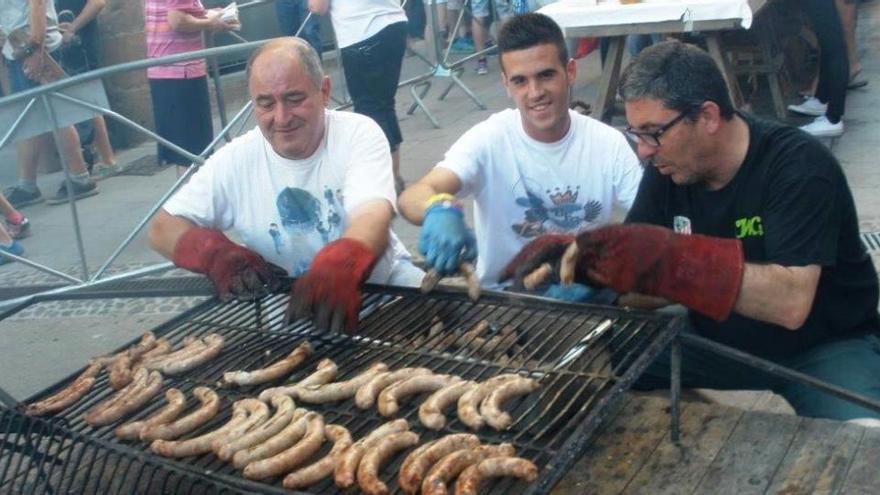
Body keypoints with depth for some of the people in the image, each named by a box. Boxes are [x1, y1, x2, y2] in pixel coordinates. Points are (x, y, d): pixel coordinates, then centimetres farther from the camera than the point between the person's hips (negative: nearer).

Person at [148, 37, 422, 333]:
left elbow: (373, 214, -33)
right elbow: (164, 228, -3)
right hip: (292, 306, 3)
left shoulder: (359, 134, -15)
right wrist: (216, 253, -27)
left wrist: (341, 266, -58)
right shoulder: (236, 160, -8)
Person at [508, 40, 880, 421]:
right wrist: (579, 259, -27)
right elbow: (644, 289, -7)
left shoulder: (798, 166, -23)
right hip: (717, 339, 5)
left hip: (825, 346, -4)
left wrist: (671, 259, -42)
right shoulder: (667, 169, -7)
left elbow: (791, 303, -34)